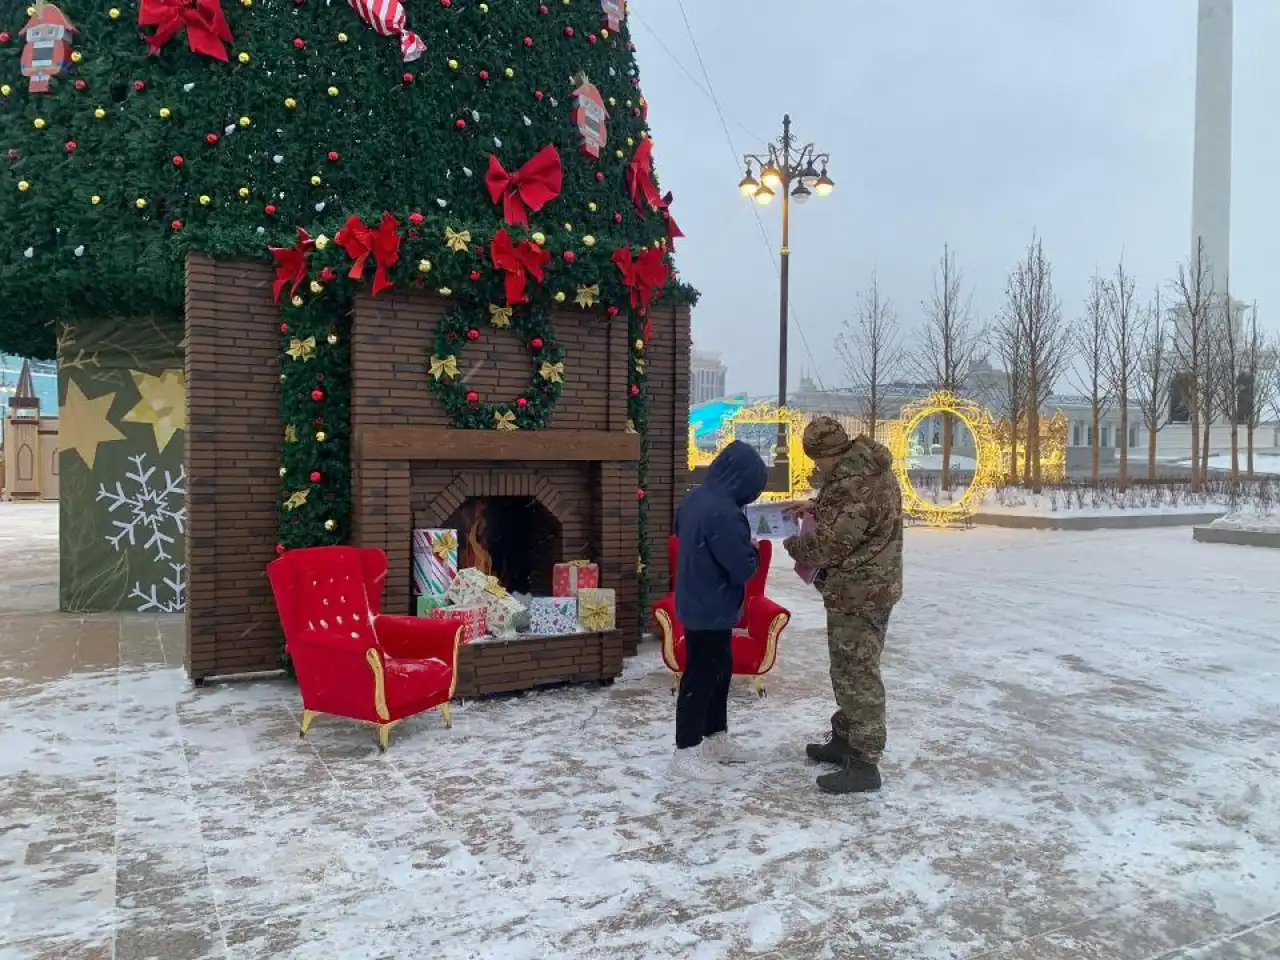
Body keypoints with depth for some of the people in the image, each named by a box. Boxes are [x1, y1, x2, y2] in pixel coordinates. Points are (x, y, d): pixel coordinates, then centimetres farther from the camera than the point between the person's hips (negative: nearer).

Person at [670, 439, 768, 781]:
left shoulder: (694, 499, 3)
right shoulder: (723, 513, -26)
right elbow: (743, 568, -23)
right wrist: (753, 550, -2)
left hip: (696, 603, 10)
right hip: (711, 609, -10)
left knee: (720, 670, 20)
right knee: (701, 678, 2)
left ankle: (715, 738, 33)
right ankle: (686, 752, 13)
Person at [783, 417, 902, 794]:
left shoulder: (855, 486, -26)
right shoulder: (865, 465, 7)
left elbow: (828, 543, -21)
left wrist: (794, 545, -3)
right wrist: (814, 508, 9)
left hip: (859, 593, -10)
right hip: (866, 588, 11)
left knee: (857, 675, -3)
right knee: (849, 670, 20)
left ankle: (864, 764, 6)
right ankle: (845, 740, 33)